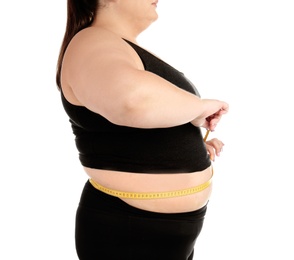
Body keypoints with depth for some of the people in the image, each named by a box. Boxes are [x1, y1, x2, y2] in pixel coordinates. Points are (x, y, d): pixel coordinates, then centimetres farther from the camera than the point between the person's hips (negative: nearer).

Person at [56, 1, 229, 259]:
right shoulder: (92, 45, -19)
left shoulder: (128, 50, 10)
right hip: (129, 237, -9)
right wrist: (199, 106, -24)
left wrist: (193, 145, 5)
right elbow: (132, 99, -43)